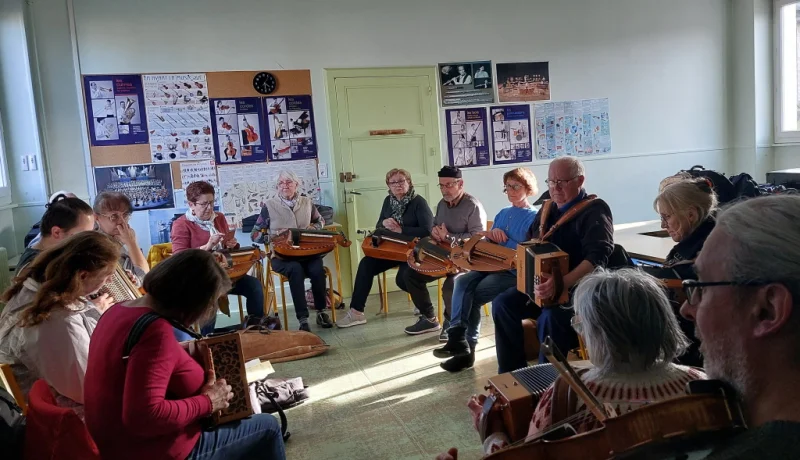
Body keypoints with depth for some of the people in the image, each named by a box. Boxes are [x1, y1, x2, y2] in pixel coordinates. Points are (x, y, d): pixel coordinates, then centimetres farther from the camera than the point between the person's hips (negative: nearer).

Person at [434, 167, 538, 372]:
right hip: (492, 266, 7)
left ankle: (466, 345, -7)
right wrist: (489, 235, -6)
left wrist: (502, 240, -17)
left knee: (473, 296, -23)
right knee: (462, 282, -22)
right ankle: (458, 338, -24)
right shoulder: (502, 213, 18)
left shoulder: (534, 218, -4)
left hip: (516, 273, -7)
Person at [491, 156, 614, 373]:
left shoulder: (595, 211, -12)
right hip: (543, 283, 7)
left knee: (550, 317, -34)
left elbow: (597, 258, -27)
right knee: (503, 303, -10)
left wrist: (563, 283, -42)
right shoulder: (548, 208, 12)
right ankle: (511, 373, 0)